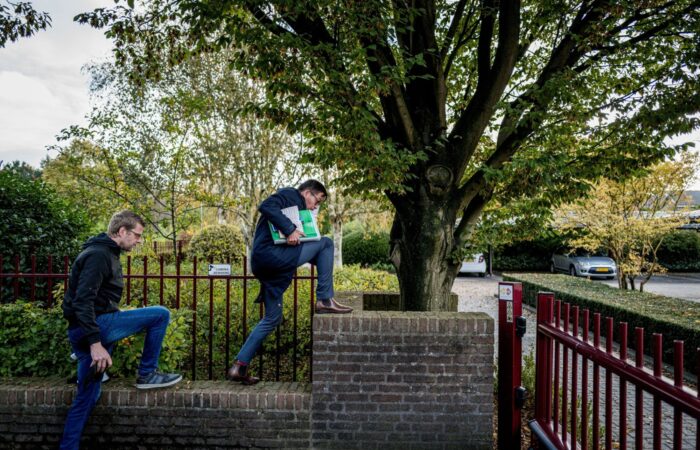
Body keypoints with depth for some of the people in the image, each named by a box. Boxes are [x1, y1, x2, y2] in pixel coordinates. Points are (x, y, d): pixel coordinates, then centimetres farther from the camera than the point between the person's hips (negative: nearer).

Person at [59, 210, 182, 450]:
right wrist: (96, 343, -28)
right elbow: (82, 301, -24)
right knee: (160, 314, -11)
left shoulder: (106, 253, 17)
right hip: (93, 326, -10)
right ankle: (147, 374, 2)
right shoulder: (98, 255, -14)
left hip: (82, 332, 10)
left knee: (87, 398, 13)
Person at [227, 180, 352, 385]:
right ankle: (324, 300, -5)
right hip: (271, 254, -10)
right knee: (326, 243, -3)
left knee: (273, 318, 15)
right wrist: (290, 229, -21)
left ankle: (240, 366, 17)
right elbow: (266, 206, -18)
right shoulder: (290, 195, 3)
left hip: (263, 266, 10)